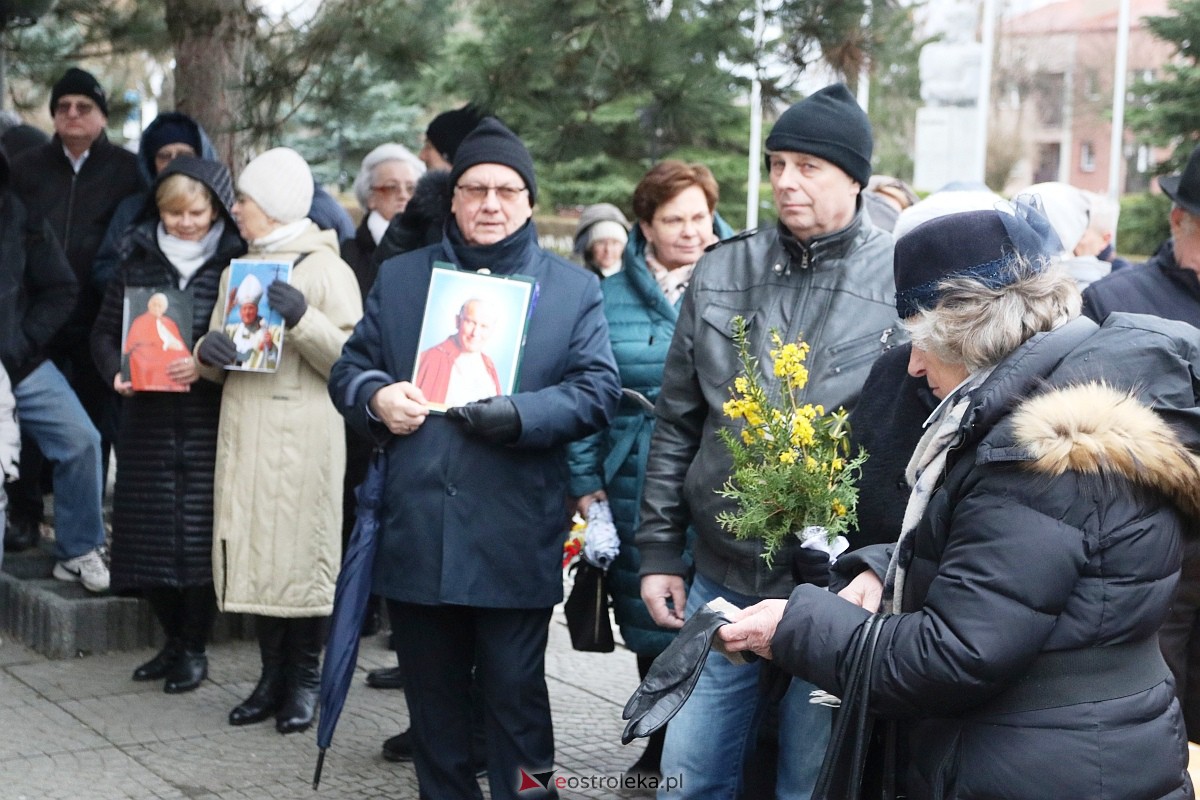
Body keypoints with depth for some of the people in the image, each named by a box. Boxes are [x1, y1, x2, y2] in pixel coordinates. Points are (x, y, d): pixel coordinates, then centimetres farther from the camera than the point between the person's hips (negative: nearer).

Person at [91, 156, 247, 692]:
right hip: (148, 421, 4)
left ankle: (194, 647, 15)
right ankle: (172, 639, 25)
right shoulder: (138, 261, 9)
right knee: (151, 531, 7)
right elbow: (105, 331, 13)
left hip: (209, 422, -4)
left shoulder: (237, 265, -3)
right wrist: (116, 371, -5)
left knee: (201, 533, -1)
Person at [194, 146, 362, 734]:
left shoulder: (325, 268, -2)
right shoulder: (237, 272, 19)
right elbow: (215, 364, 20)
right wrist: (208, 351, -2)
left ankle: (305, 680, 6)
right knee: (254, 550, 5)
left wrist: (303, 319, -24)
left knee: (302, 550, -4)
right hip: (244, 432, 6)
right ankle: (273, 675, 14)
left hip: (302, 434, -6)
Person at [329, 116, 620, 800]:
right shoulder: (401, 278, 13)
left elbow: (599, 390, -2)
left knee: (517, 695, 2)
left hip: (516, 542, -3)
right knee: (433, 696, 13)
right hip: (416, 532, 3)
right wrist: (375, 397, -8)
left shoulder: (574, 288, 6)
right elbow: (350, 367, 15)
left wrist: (521, 415, -17)